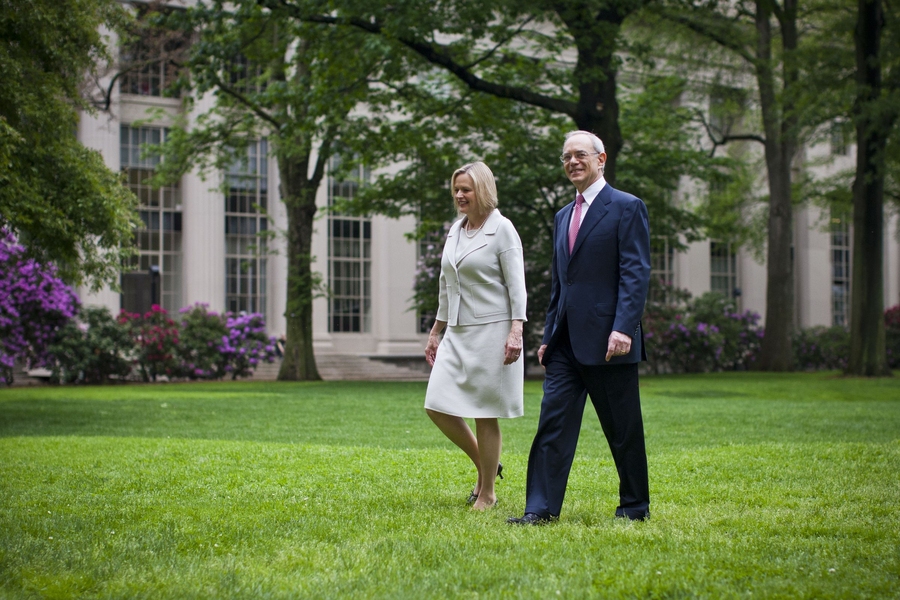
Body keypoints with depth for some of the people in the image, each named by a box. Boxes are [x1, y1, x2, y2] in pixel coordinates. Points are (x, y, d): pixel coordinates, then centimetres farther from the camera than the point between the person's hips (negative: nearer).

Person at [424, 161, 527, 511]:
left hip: (491, 331, -7)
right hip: (457, 334, 7)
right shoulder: (455, 231, 14)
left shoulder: (501, 229, -7)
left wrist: (516, 331, -21)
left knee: (485, 414, -2)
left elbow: (517, 285, -11)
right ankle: (485, 465, 20)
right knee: (438, 407, -1)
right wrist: (435, 333, 21)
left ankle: (487, 494, 10)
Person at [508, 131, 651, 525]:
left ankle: (635, 506, 17)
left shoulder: (626, 208, -4)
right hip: (566, 342, 7)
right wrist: (548, 337, 16)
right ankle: (541, 508, -1)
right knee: (553, 422, -1)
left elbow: (636, 274, -12)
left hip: (607, 340, -6)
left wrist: (623, 328, -21)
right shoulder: (563, 216, 18)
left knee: (623, 429, 4)